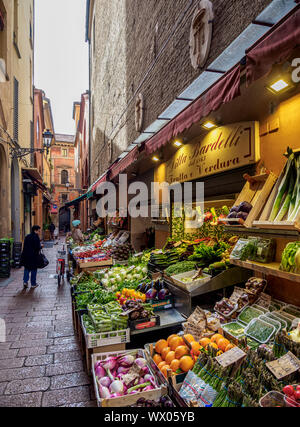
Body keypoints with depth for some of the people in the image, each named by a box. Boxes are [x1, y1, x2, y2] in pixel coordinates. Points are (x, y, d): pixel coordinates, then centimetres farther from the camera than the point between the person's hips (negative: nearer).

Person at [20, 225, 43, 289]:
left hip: (26, 255, 5)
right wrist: (41, 246, 2)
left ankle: (25, 281, 5)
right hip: (33, 256, -5)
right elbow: (37, 247, -19)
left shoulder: (27, 236, 8)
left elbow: (25, 246, 11)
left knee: (27, 269, 17)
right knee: (33, 270, 5)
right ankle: (33, 284, 12)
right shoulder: (36, 237, -13)